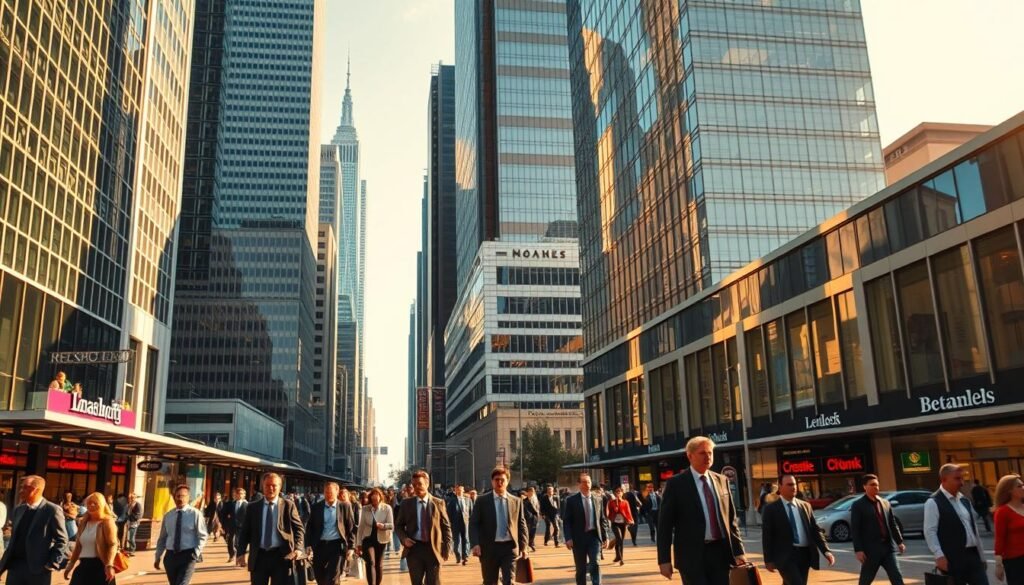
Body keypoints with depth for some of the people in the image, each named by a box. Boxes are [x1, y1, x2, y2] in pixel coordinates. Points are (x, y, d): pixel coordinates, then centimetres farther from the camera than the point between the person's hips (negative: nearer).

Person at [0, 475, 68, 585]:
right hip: (15, 565, 6)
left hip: (38, 568, -6)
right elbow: (14, 538, 17)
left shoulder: (52, 510, -9)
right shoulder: (18, 510, 12)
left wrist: (52, 564, -13)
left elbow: (62, 540, -9)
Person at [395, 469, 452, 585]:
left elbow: (446, 527, 4)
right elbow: (398, 525, 12)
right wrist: (404, 538, -7)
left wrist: (447, 549, -3)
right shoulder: (406, 503, 6)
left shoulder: (438, 503, 3)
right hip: (414, 549, 1)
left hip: (433, 549, -1)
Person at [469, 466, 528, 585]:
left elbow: (521, 525, 10)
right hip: (489, 547, -1)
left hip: (510, 547, 1)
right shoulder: (482, 500, 1)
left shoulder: (516, 501, 8)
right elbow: (473, 524, -3)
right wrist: (475, 544, -16)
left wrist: (523, 546, 2)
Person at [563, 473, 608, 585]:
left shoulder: (598, 499, 6)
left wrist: (605, 536, 7)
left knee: (595, 564, -11)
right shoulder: (571, 500, -4)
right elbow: (566, 521, -6)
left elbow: (602, 519, 11)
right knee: (581, 568, 8)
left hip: (594, 536, 1)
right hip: (579, 537, -1)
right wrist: (568, 538, -15)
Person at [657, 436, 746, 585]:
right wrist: (664, 559, -9)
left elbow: (731, 518, 13)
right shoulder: (676, 483, -6)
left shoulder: (722, 481, 9)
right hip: (692, 554, -4)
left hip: (721, 552, 5)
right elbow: (665, 523, -5)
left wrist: (738, 551, 6)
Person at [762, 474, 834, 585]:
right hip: (785, 556, -5)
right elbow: (767, 536, -3)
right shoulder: (771, 509, -3)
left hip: (805, 555, 5)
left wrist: (826, 551, -4)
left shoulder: (805, 506, 11)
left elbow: (815, 530, 9)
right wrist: (768, 560, -6)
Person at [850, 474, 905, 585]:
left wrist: (899, 541, 7)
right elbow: (854, 529, -10)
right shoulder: (858, 505, -6)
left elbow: (893, 524, 16)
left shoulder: (885, 503, 11)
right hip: (871, 549, -4)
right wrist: (858, 550, -16)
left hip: (888, 547, 5)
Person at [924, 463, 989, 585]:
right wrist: (939, 556, -23)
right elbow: (930, 531, -15)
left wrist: (980, 554, 19)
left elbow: (973, 527, 20)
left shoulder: (964, 500, 15)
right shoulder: (933, 502, -9)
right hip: (953, 559, -7)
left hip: (973, 555, 7)